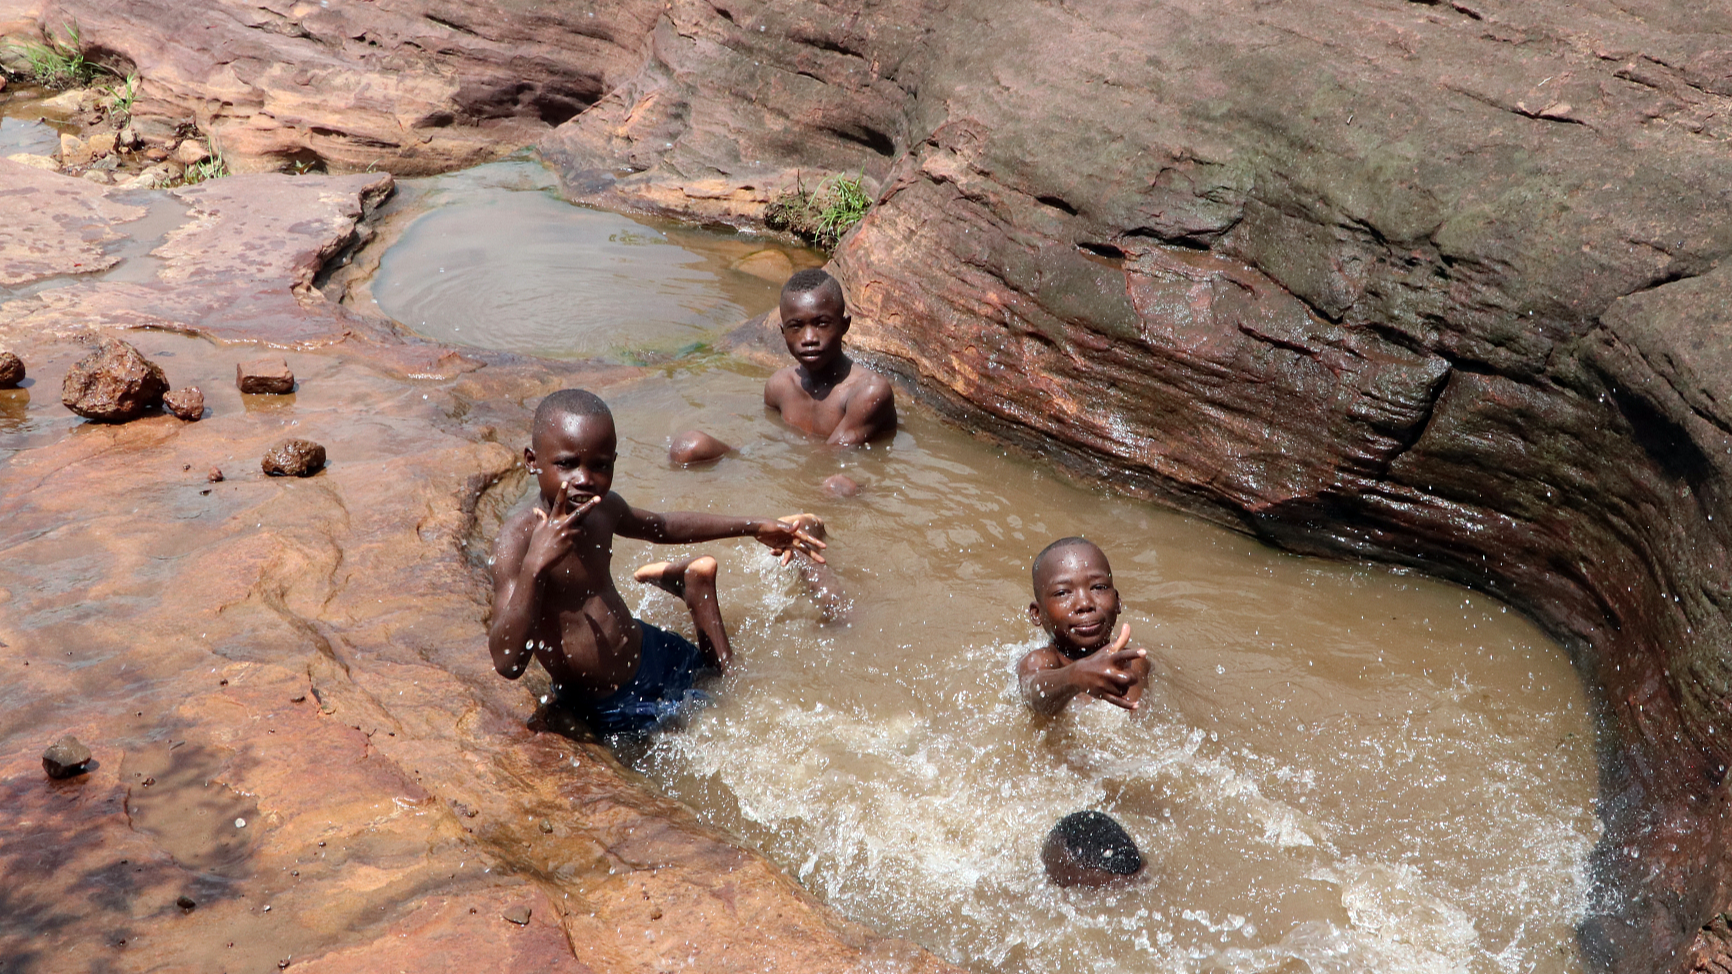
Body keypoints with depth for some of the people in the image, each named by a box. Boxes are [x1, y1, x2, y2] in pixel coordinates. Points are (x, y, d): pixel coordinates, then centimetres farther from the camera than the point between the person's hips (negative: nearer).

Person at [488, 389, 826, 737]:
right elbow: (508, 663, -38)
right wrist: (535, 566, -49)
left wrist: (755, 527, 14)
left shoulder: (604, 509, -7)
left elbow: (662, 527, 16)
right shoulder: (518, 540, -30)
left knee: (702, 569, 22)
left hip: (651, 653, 7)